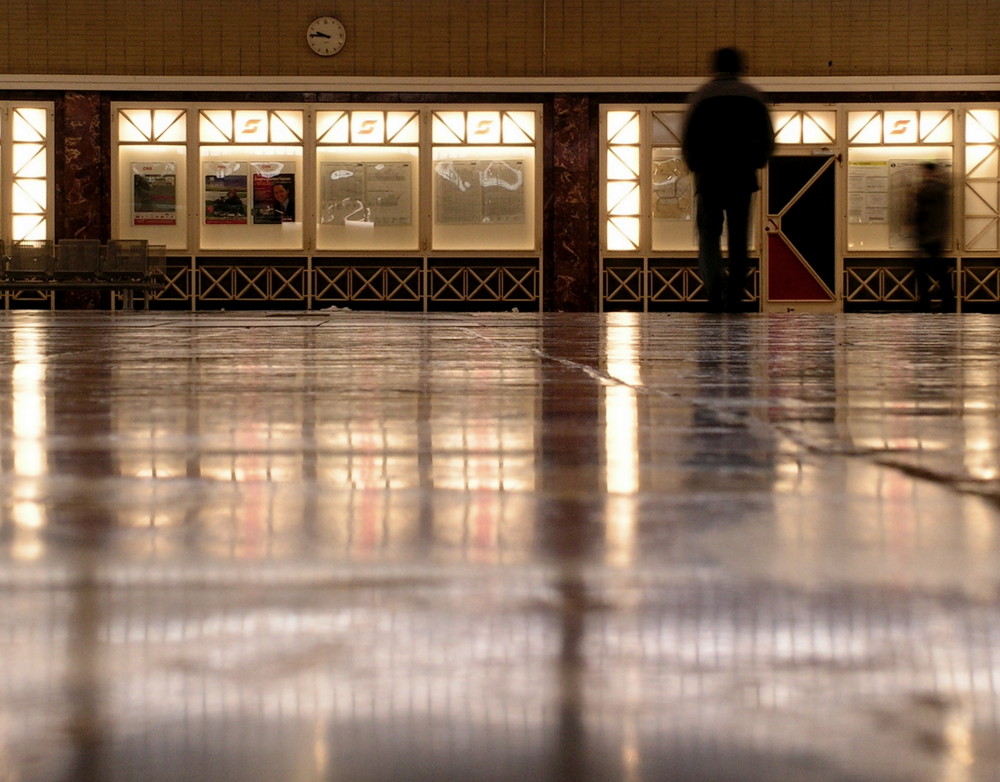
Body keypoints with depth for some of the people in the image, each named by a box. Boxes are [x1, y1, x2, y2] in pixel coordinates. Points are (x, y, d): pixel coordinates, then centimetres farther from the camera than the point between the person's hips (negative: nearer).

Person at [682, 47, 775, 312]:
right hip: (743, 180, 1)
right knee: (738, 239, 8)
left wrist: (695, 167, 13)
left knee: (709, 236, 3)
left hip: (709, 178, -1)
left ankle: (715, 288, -20)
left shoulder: (701, 96, 0)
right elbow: (768, 141, 3)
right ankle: (734, 298, 5)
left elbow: (687, 141, -2)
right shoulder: (754, 97, 4)